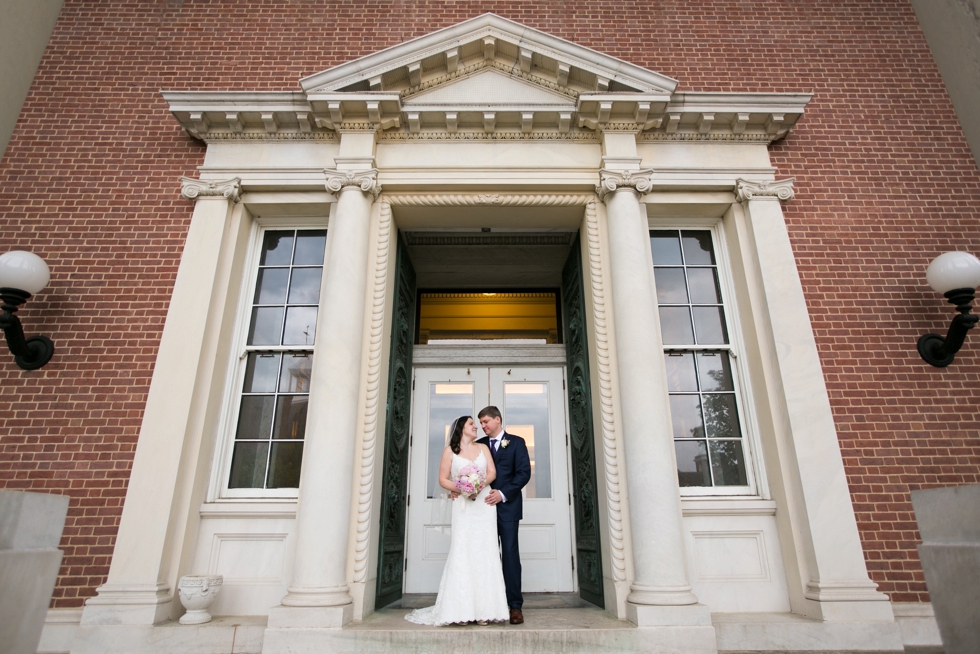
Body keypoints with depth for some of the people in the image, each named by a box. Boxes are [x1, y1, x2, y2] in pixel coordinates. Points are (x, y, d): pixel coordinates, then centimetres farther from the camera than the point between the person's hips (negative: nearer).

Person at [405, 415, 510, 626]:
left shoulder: (482, 448, 14)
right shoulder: (450, 451, 7)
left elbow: (492, 472, 6)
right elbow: (443, 479, 3)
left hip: (484, 503, 2)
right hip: (463, 505, -2)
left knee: (484, 551, -2)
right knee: (462, 551, -8)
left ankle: (483, 610, 1)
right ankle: (461, 611, -5)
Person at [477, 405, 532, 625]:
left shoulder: (516, 442, 3)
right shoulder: (479, 445, 12)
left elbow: (524, 473, -5)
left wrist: (503, 493, -13)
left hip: (507, 506, -3)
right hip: (485, 505, 3)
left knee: (510, 553, -3)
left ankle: (515, 605, 4)